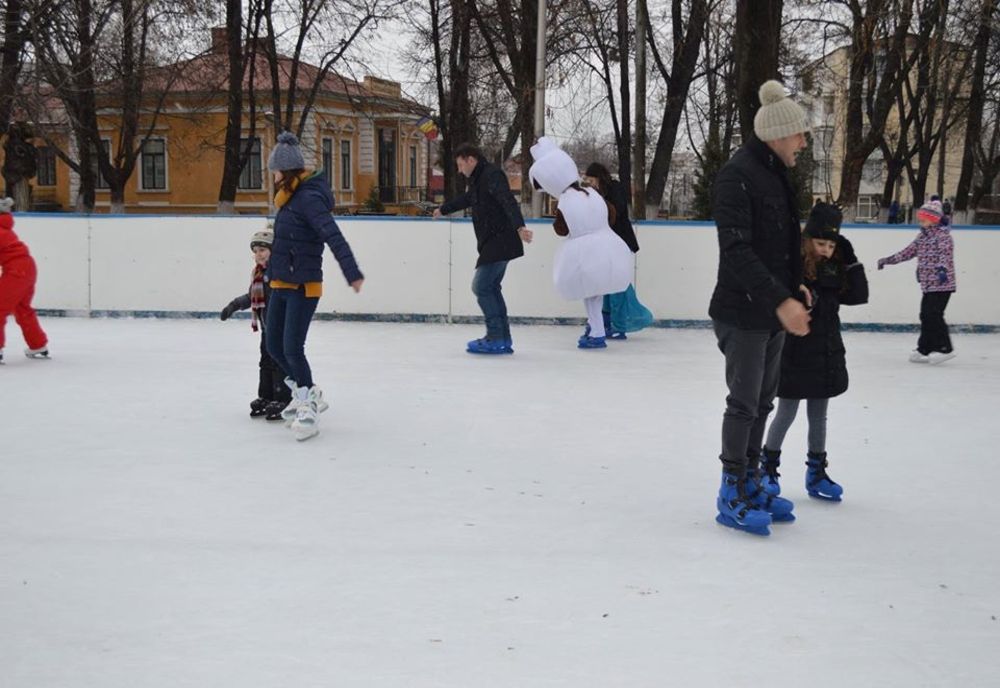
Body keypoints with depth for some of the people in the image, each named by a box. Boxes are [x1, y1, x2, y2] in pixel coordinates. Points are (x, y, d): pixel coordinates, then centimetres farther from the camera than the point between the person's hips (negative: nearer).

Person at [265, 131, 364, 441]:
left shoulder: (309, 198, -17)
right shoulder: (292, 198, 11)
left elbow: (334, 237, -29)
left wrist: (352, 272, -39)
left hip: (303, 287, -10)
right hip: (281, 285, 10)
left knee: (292, 349, -9)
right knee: (274, 347, 13)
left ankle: (308, 406, 6)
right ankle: (307, 393, 29)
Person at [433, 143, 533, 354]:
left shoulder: (492, 175, -12)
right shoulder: (479, 179, 19)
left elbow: (508, 201, -28)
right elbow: (465, 199, 39)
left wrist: (519, 226, -44)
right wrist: (443, 209, 56)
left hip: (499, 242, -10)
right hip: (493, 244, 10)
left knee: (481, 287, -9)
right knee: (491, 288, 10)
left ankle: (495, 339, -6)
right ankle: (503, 339, 13)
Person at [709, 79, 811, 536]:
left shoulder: (777, 174, 12)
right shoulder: (737, 174, -16)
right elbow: (736, 250, -23)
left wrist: (793, 287, 8)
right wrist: (780, 300, -28)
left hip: (774, 310, 9)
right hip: (743, 311, -9)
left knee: (762, 401, 14)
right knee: (744, 402, -2)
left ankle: (751, 483, 25)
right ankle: (732, 495, 9)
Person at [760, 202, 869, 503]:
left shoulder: (835, 267, 4)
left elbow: (859, 296, 1)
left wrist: (851, 260, -4)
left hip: (827, 352, 5)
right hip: (796, 353, -5)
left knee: (818, 416, 14)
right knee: (786, 413, 6)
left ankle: (816, 473, 24)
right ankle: (768, 467, 22)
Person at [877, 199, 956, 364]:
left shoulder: (942, 234, -9)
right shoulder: (922, 236, 16)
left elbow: (946, 253, -23)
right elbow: (908, 251, 23)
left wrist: (943, 268, -40)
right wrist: (888, 260, 23)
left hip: (942, 284, -8)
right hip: (928, 284, 8)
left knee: (933, 314, -13)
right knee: (926, 315, 8)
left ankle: (945, 348, -6)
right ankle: (924, 350, 15)